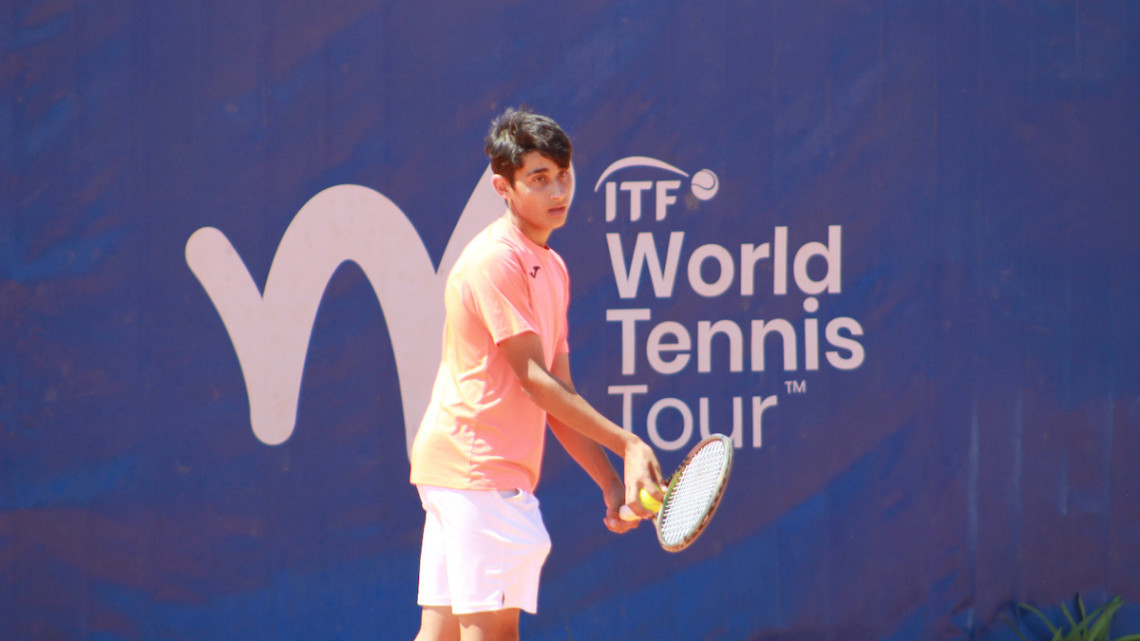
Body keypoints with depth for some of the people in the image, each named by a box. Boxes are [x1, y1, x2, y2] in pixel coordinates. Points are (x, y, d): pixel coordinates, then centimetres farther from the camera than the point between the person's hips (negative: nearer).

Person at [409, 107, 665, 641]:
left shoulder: (552, 268, 17)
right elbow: (532, 378, -16)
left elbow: (557, 396, 17)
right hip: (478, 467, -9)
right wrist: (628, 445, -16)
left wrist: (611, 481, 8)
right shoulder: (495, 260, -12)